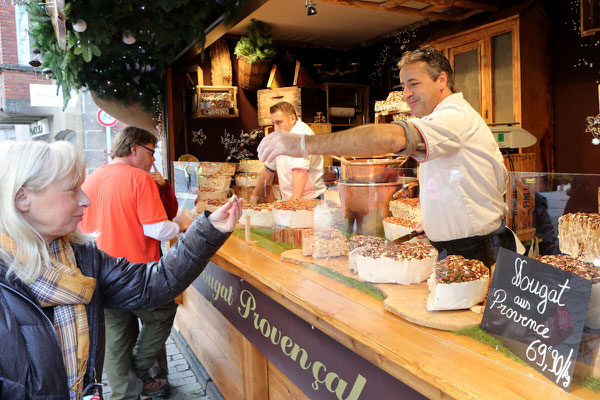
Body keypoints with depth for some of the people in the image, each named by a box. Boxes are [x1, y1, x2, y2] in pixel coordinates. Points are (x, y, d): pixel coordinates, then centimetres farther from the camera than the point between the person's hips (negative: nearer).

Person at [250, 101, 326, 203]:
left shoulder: (302, 135, -13)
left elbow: (300, 170, -27)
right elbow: (269, 168, 24)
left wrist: (295, 200, -36)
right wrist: (255, 195, 24)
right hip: (287, 199, 7)